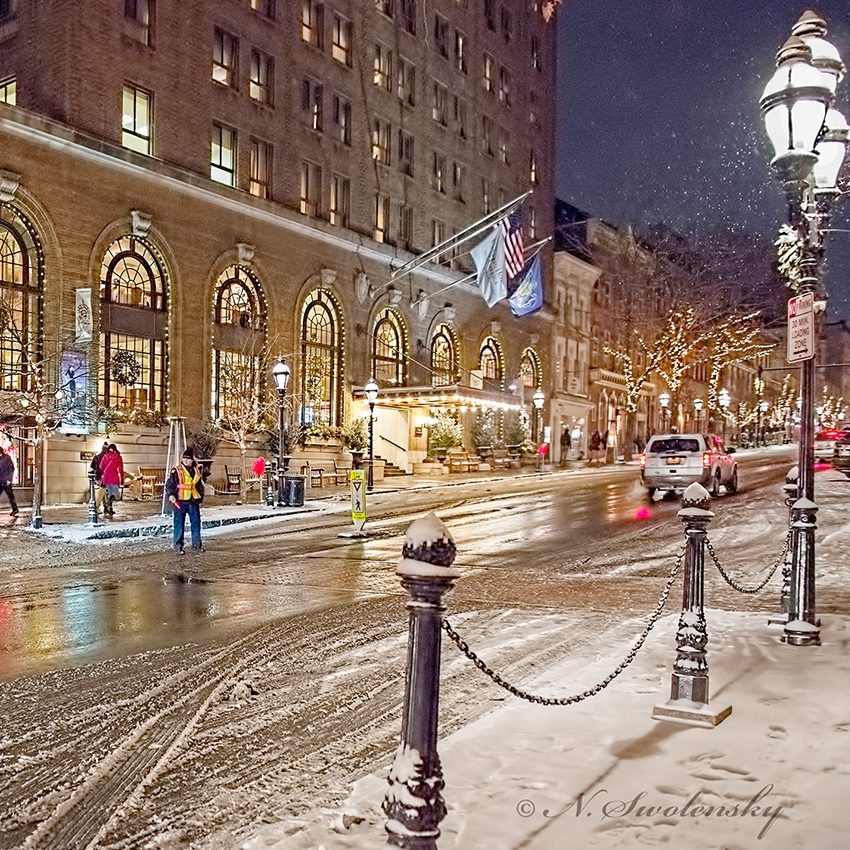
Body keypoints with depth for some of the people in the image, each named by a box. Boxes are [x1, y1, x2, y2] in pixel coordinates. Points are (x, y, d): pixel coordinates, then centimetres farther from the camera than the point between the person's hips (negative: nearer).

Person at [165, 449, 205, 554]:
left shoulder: (196, 471, 11)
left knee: (196, 522, 9)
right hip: (180, 502, -5)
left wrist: (201, 497, 20)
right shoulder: (176, 471, -4)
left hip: (193, 502, 5)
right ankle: (178, 545, 9)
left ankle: (196, 543, 22)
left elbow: (200, 485, 22)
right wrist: (170, 495, -21)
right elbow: (169, 484, -6)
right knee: (179, 524, -1)